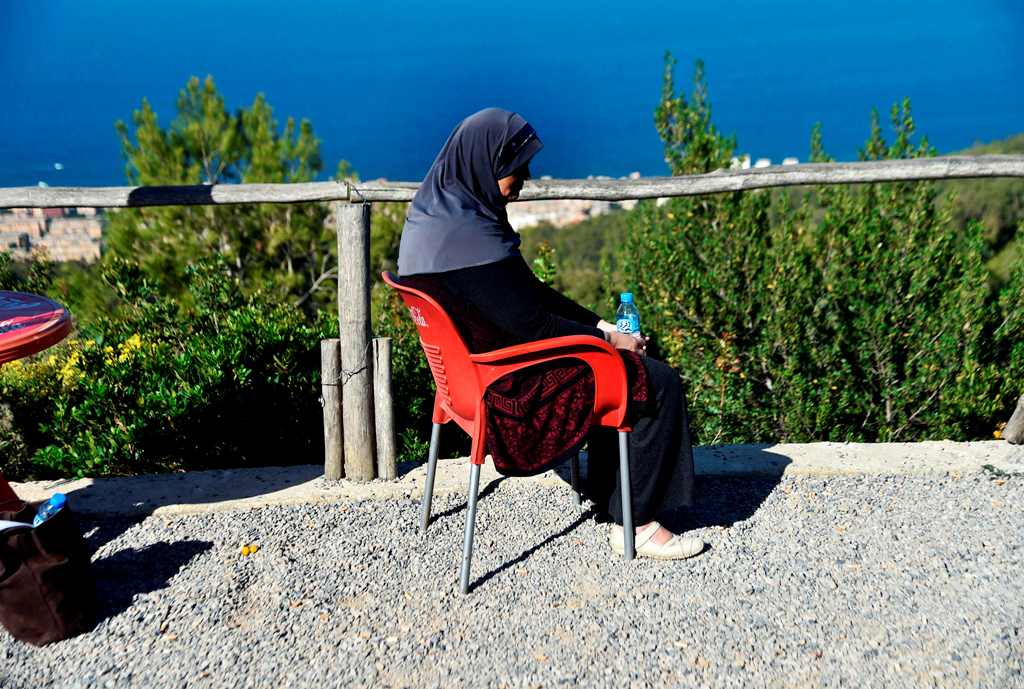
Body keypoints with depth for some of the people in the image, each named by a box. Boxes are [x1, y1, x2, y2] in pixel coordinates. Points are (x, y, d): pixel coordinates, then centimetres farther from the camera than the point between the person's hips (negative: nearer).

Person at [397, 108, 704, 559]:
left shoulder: (438, 213, 5)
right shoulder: (471, 239, -27)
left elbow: (528, 293, 11)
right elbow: (532, 325, -23)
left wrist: (598, 324, 8)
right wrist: (608, 340, -8)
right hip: (508, 384, -10)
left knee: (630, 367, 23)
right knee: (658, 383, -4)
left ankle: (607, 488, 31)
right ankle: (634, 525, 6)